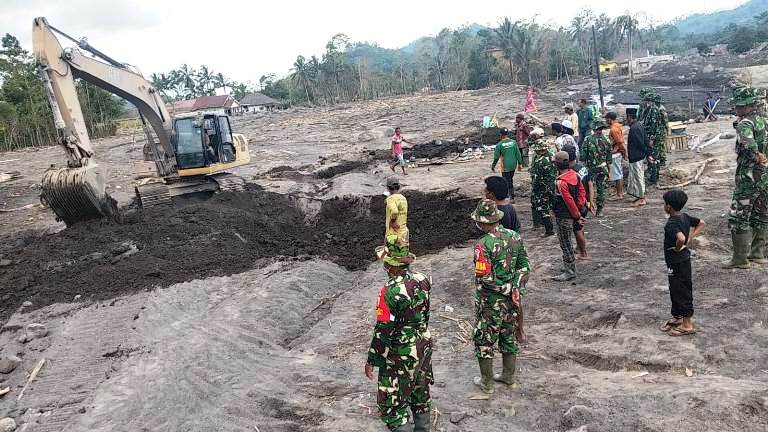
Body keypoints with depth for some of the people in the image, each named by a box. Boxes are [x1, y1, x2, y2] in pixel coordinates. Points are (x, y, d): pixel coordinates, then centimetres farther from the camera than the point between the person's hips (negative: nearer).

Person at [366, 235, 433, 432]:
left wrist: (372, 360, -10)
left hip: (400, 356, -7)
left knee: (391, 404, 8)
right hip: (424, 347, 7)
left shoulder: (390, 292, -28)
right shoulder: (422, 280, -8)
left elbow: (383, 332, -22)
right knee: (420, 393, 24)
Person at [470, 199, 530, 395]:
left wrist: (508, 290, -11)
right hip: (510, 300, 6)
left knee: (484, 341, 10)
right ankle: (508, 375, 36)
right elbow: (524, 266, 2)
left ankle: (486, 383, 21)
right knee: (509, 337, 21)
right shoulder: (514, 237, -2)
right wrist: (516, 290, 0)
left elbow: (485, 278, -24)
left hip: (490, 302, -6)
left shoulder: (483, 245, -23)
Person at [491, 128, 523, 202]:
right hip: (513, 165, 5)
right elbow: (518, 154, 2)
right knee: (510, 180, 20)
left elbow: (496, 156, -7)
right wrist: (519, 164, 11)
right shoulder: (513, 142, -1)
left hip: (505, 166, -4)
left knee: (508, 182, 3)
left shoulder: (499, 144, -12)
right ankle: (511, 195, 28)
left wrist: (493, 166, 6)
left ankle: (512, 198, 1)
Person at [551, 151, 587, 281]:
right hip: (571, 215, 9)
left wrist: (577, 216, -12)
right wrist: (581, 207, 9)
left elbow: (570, 201, -22)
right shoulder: (574, 175, 0)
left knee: (565, 244, 2)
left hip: (564, 217, -9)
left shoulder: (560, 182, -25)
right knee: (567, 242, 21)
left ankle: (570, 272, 10)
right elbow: (581, 190, 7)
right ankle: (569, 266, 32)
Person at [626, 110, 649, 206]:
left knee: (638, 177, -1)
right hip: (641, 156, 10)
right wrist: (648, 153, 14)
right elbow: (646, 140, 12)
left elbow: (640, 143, -22)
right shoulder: (639, 125, 9)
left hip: (636, 157, -10)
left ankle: (641, 199, 6)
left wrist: (646, 152, -11)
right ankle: (641, 196, 25)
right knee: (639, 176, 17)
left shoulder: (633, 128, -21)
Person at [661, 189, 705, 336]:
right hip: (684, 260, 9)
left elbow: (681, 238, -42)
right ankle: (677, 318, 35)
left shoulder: (671, 223, -26)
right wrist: (690, 238, 8)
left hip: (676, 262, -9)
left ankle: (687, 325, 11)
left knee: (681, 291, 1)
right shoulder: (685, 217, 3)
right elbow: (701, 223, 17)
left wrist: (677, 248, -22)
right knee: (676, 290, 21)